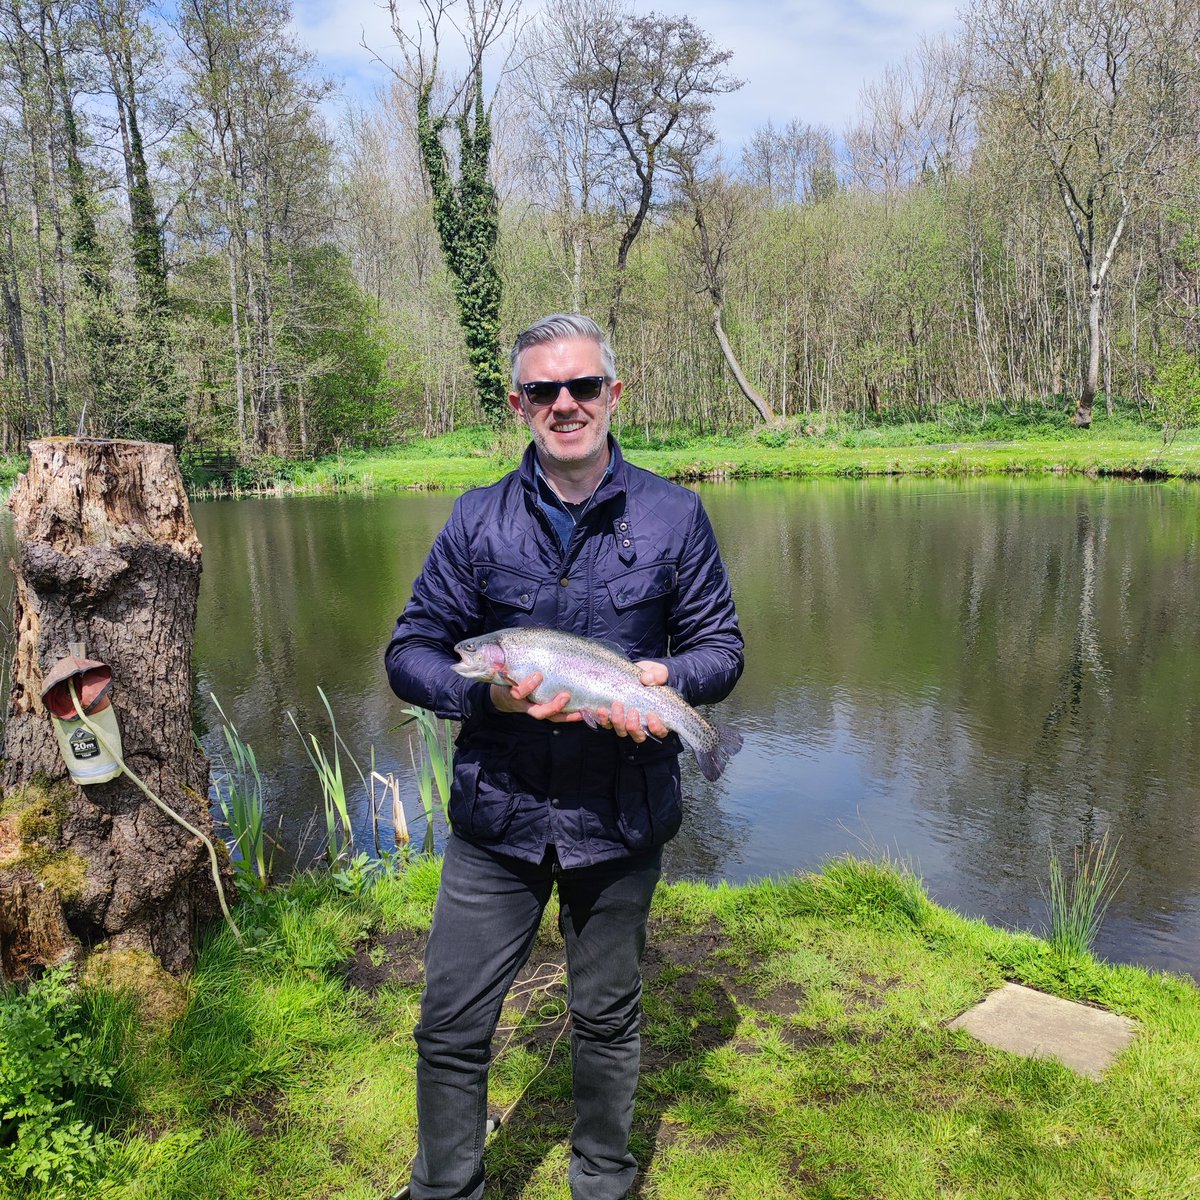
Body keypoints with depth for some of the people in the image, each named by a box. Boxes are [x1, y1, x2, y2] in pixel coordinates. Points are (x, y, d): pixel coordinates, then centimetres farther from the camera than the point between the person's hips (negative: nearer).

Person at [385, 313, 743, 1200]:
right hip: (496, 818, 1)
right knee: (451, 1027, 7)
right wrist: (488, 693, -21)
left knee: (608, 1020, 18)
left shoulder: (673, 514, -2)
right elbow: (410, 651, -1)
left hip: (619, 820, 0)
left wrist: (667, 678, -20)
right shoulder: (478, 519, 0)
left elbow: (720, 645, 3)